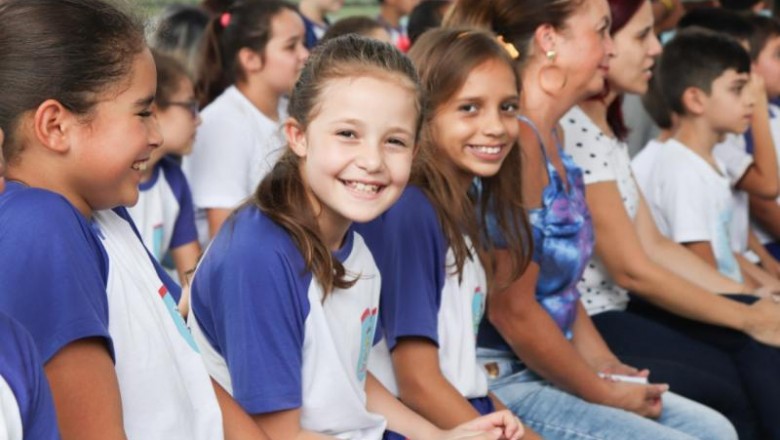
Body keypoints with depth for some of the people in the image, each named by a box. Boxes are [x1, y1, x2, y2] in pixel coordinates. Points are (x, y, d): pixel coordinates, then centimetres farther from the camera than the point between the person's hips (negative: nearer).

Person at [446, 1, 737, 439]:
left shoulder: (549, 137, 10)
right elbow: (511, 308, -21)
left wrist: (607, 368, 7)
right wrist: (603, 392, -11)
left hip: (541, 371, 10)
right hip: (498, 382, -10)